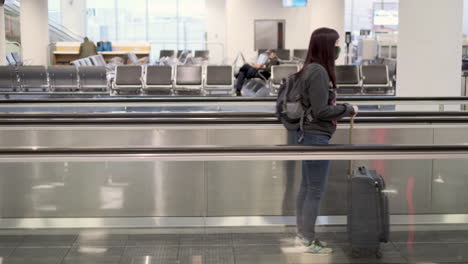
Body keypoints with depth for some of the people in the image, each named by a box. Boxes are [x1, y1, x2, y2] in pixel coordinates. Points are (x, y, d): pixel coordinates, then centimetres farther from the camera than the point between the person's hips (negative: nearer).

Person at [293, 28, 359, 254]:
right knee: (316, 191, 0)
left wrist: (339, 108, 10)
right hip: (316, 137, -9)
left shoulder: (310, 69, 9)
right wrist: (348, 109, -9)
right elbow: (321, 111, -20)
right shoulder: (318, 72, -19)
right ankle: (309, 241, 10)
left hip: (307, 135, 10)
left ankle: (302, 235, 26)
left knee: (306, 187, 16)